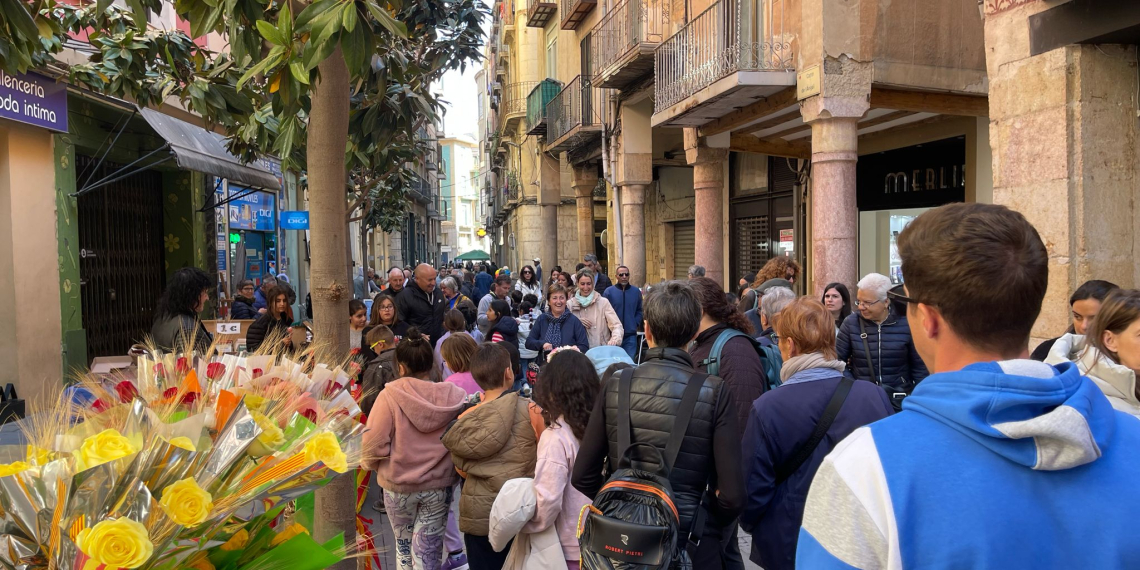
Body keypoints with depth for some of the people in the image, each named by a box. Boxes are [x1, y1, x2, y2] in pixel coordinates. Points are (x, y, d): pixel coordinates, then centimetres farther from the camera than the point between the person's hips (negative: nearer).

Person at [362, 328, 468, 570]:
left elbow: (374, 442, -17)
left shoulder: (390, 395, -18)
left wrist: (371, 464, 4)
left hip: (398, 484, 0)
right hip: (440, 485, 1)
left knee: (404, 545, 23)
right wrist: (456, 467, 10)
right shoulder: (454, 397, -13)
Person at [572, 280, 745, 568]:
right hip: (689, 544, -1)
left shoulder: (616, 385, -9)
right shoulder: (714, 392, -14)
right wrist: (709, 528, 3)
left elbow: (582, 477, -5)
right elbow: (733, 495, -16)